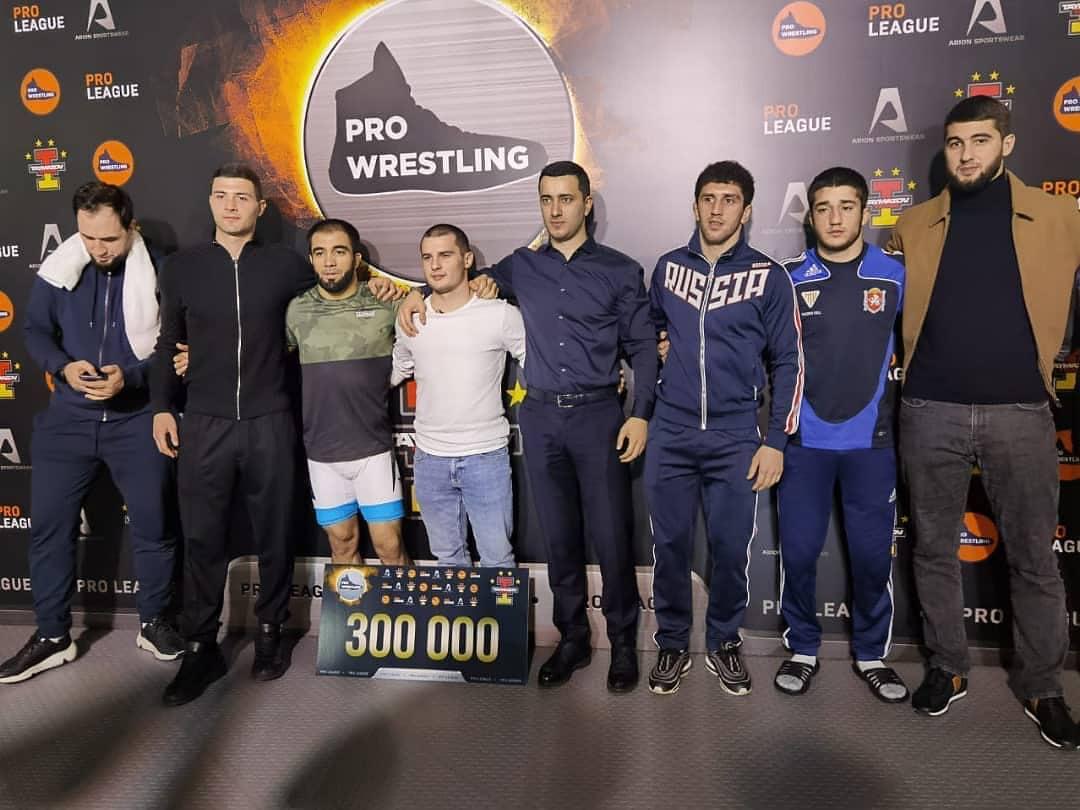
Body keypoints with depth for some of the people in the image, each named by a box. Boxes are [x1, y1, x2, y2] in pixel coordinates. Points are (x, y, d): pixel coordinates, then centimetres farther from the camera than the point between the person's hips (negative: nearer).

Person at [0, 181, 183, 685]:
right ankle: (52, 637, 22)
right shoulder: (58, 270, 0)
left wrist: (130, 377, -21)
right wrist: (63, 367, -15)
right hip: (68, 418, 3)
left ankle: (153, 622, 28)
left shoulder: (158, 272, -9)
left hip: (137, 420, -2)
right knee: (48, 525, 6)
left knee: (153, 525, 7)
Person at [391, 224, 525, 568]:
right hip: (430, 459, 4)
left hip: (487, 457, -3)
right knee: (447, 558, 18)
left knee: (498, 558, 6)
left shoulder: (501, 314, -9)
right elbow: (392, 373, 19)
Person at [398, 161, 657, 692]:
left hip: (598, 414, -3)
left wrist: (640, 414, -7)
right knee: (559, 537, 10)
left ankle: (623, 643, 19)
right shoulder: (521, 266, 10)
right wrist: (421, 292, 6)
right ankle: (572, 639, 25)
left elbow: (643, 347, 2)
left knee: (611, 537, 0)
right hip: (539, 416, 3)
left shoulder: (620, 271, 2)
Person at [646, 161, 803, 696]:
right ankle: (672, 645, 25)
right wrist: (659, 351, 7)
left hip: (736, 436, -1)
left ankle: (724, 644, 27)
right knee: (670, 546, 7)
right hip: (671, 433, 2)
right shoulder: (667, 267, 8)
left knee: (731, 549, 5)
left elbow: (787, 362, 0)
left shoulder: (768, 277, 0)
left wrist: (776, 440, -4)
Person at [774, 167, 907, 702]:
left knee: (872, 554, 7)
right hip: (804, 440, 0)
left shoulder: (895, 276, 1)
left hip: (871, 440, 1)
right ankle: (802, 648, 24)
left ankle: (871, 653, 27)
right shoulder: (789, 279, 1)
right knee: (799, 551, 4)